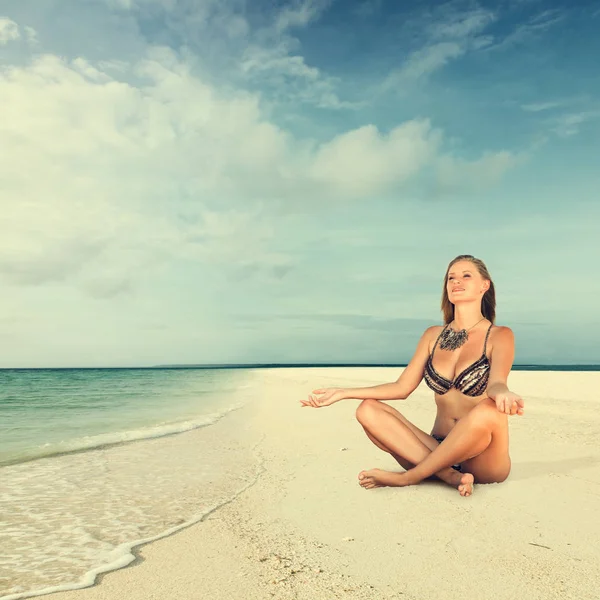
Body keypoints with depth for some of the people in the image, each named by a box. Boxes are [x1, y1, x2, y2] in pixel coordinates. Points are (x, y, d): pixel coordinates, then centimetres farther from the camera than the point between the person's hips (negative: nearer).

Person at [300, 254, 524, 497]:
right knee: (368, 410, -15)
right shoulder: (433, 335, 10)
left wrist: (502, 394, -45)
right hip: (438, 451, 4)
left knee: (488, 411, -36)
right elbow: (402, 387, 6)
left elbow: (496, 383, -20)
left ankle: (408, 477, -21)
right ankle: (450, 475, -26)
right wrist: (343, 393, -3)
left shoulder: (499, 336, -2)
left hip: (482, 459, -3)